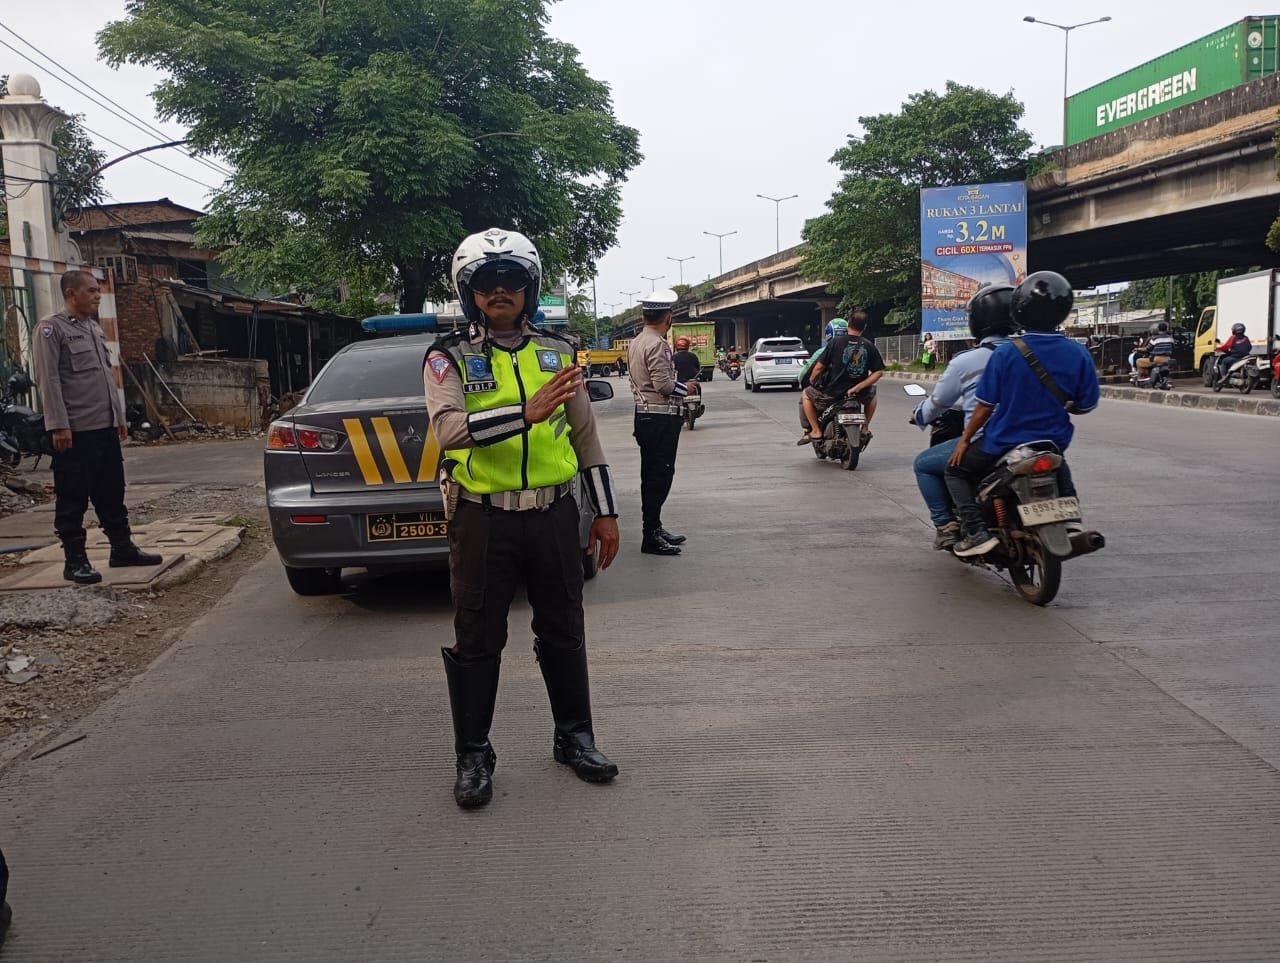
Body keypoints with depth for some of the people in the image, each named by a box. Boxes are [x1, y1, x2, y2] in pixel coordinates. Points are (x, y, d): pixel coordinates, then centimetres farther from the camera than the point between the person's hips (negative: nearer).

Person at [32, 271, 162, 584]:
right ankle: (75, 561, 5)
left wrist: (120, 416, 19)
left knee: (112, 494, 14)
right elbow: (49, 380, -14)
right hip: (75, 431, -8)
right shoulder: (51, 329, -7)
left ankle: (122, 548, 23)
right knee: (73, 499, -1)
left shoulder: (96, 330, 18)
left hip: (106, 428, 8)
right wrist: (58, 425, -19)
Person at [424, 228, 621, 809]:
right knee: (477, 644, 7)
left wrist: (606, 513, 10)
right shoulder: (450, 358, -3)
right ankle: (473, 756, 23)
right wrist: (526, 412, -33)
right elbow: (449, 429, -20)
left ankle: (574, 737, 31)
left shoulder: (557, 352, 8)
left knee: (563, 635, 14)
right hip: (483, 521, -3)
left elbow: (585, 434, 12)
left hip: (553, 515, 3)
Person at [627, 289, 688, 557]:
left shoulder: (635, 343, 13)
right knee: (660, 476, -6)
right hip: (661, 418, -10)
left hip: (644, 414, 10)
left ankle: (654, 528, 24)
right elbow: (664, 384, -21)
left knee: (652, 475, 15)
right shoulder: (658, 344, -17)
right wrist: (687, 389, -4)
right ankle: (651, 537, -4)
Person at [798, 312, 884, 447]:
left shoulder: (836, 342, -9)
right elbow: (878, 372, -7)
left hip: (833, 392, -3)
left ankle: (816, 431, 14)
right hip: (858, 394, 3)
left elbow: (819, 366, -9)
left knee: (806, 394, 23)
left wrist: (812, 380, 11)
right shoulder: (869, 346, 0)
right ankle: (865, 428, 28)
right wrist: (858, 387, -8)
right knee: (872, 393, 37)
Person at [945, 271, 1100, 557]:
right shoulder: (1078, 354, -9)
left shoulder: (1006, 353, -18)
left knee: (957, 470, 16)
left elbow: (985, 405, -14)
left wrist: (965, 440, -1)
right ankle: (1070, 516, 19)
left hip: (1004, 442, -4)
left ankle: (975, 531, -2)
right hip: (1051, 442, 4)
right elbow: (1085, 405, -1)